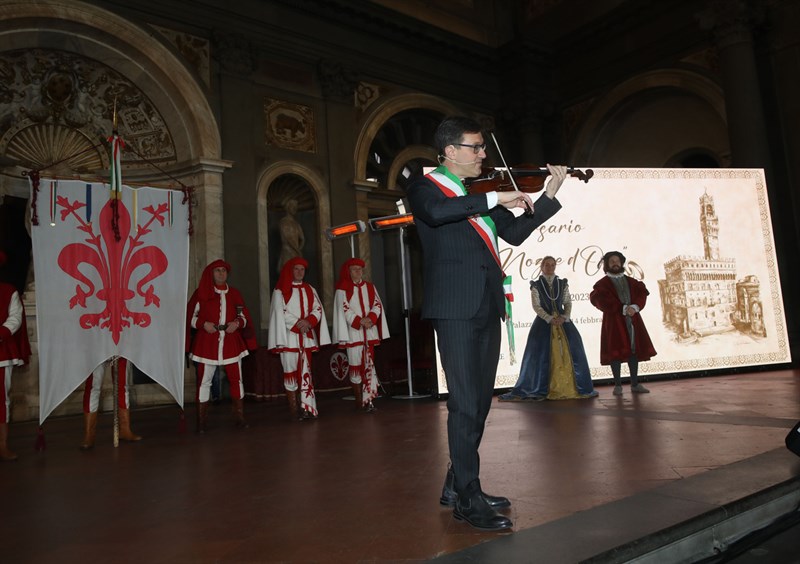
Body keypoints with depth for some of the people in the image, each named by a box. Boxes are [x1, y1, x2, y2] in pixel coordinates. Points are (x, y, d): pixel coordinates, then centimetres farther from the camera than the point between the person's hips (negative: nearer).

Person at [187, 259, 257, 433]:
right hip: (206, 343, -2)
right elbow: (190, 317, 2)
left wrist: (237, 323, -8)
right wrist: (203, 324, -15)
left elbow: (244, 316, 13)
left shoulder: (234, 293, 12)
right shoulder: (201, 293, 3)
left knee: (236, 379, 4)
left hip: (231, 343, 3)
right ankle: (201, 422, 9)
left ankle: (239, 417, 14)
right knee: (204, 381, -1)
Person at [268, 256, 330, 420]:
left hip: (307, 337, 4)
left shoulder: (310, 289, 14)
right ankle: (294, 410, 2)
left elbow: (318, 309, 6)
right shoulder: (280, 290, 1)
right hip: (289, 337, -4)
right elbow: (280, 313, -8)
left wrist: (308, 322, -12)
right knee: (291, 372, -2)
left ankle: (307, 407, 4)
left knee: (306, 371, 2)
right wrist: (298, 325, -15)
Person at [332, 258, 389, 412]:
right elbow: (344, 309, -6)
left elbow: (377, 304, 6)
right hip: (353, 333, -3)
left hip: (370, 332, 3)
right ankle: (359, 400, 9)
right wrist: (360, 321, -15)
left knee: (369, 364, -2)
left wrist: (371, 318, -12)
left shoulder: (370, 287, 14)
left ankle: (368, 399, -2)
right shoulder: (342, 289, 3)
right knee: (355, 365, -1)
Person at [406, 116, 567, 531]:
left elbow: (515, 233, 18)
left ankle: (456, 485, 25)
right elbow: (436, 212, -23)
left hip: (486, 308, 8)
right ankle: (468, 500, 4)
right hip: (454, 307, -7)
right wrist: (494, 198, -20)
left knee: (480, 402, 11)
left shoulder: (482, 194, 21)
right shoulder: (425, 187, 1)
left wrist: (549, 195, 12)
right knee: (465, 404, -8)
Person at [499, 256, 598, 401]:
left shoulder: (562, 284, 10)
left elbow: (568, 303, 7)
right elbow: (536, 306, -4)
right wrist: (550, 319, -15)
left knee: (572, 352, -4)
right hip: (544, 322, -2)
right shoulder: (536, 285, 2)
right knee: (540, 354, -6)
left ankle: (573, 387, 8)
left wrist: (564, 317, -11)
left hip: (563, 321, 2)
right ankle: (539, 389, 4)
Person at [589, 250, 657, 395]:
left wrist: (634, 307, -15)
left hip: (633, 321, 4)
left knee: (634, 350, 4)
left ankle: (635, 384, 11)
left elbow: (642, 294, 5)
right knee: (616, 352, -5)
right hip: (614, 322, -4)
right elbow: (601, 301, -12)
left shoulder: (631, 281, 16)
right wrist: (623, 309, -16)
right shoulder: (602, 284, 2)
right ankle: (618, 385, 2)